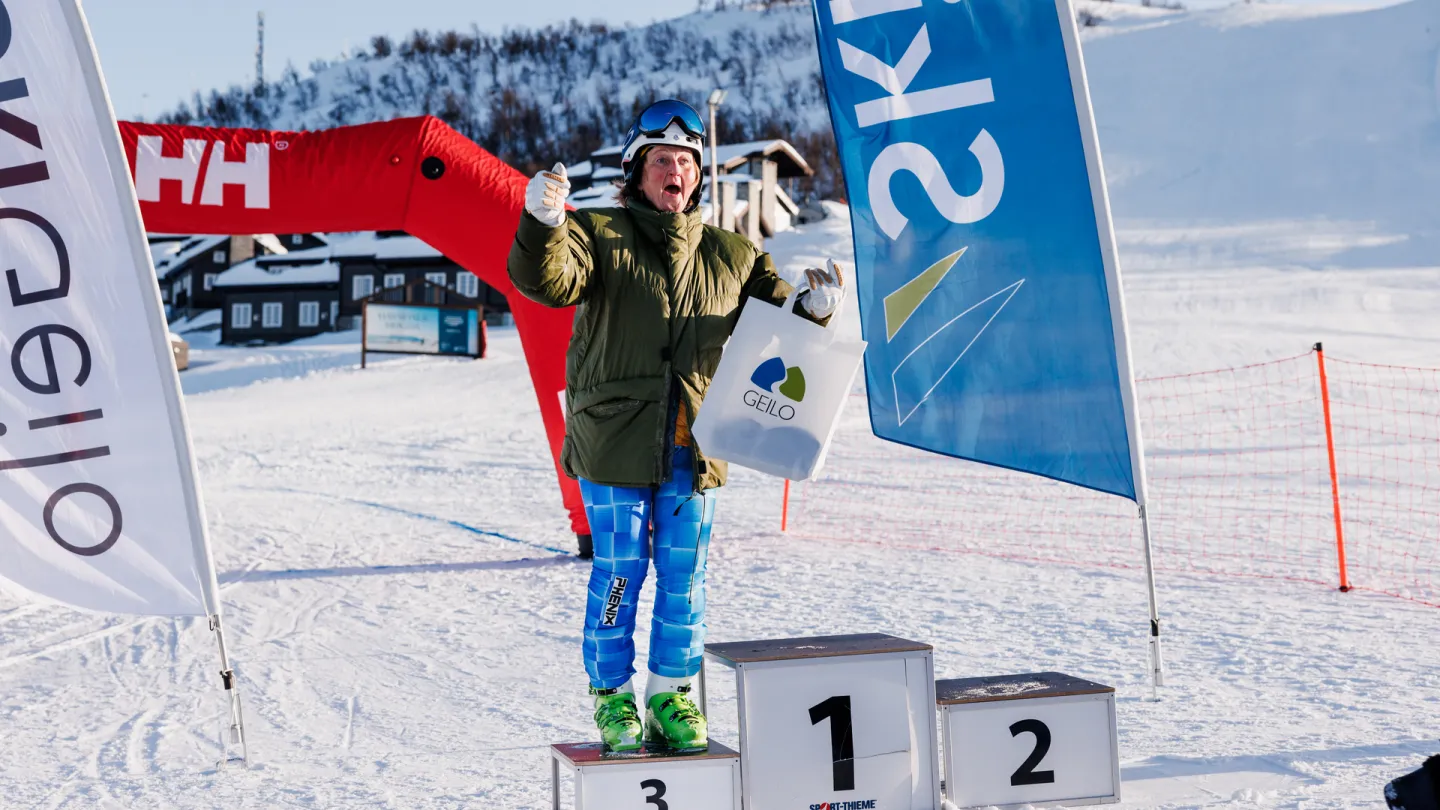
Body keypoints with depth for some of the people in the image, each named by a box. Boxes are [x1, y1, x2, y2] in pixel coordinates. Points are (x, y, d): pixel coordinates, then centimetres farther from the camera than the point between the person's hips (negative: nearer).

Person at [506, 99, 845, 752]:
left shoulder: (730, 257, 12)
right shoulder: (599, 236, 0)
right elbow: (547, 281, -18)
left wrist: (811, 307, -6)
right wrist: (543, 225, -38)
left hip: (693, 449, 3)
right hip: (614, 444, -3)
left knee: (684, 578, 8)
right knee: (619, 573, 2)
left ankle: (673, 696, 22)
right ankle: (612, 695, 18)